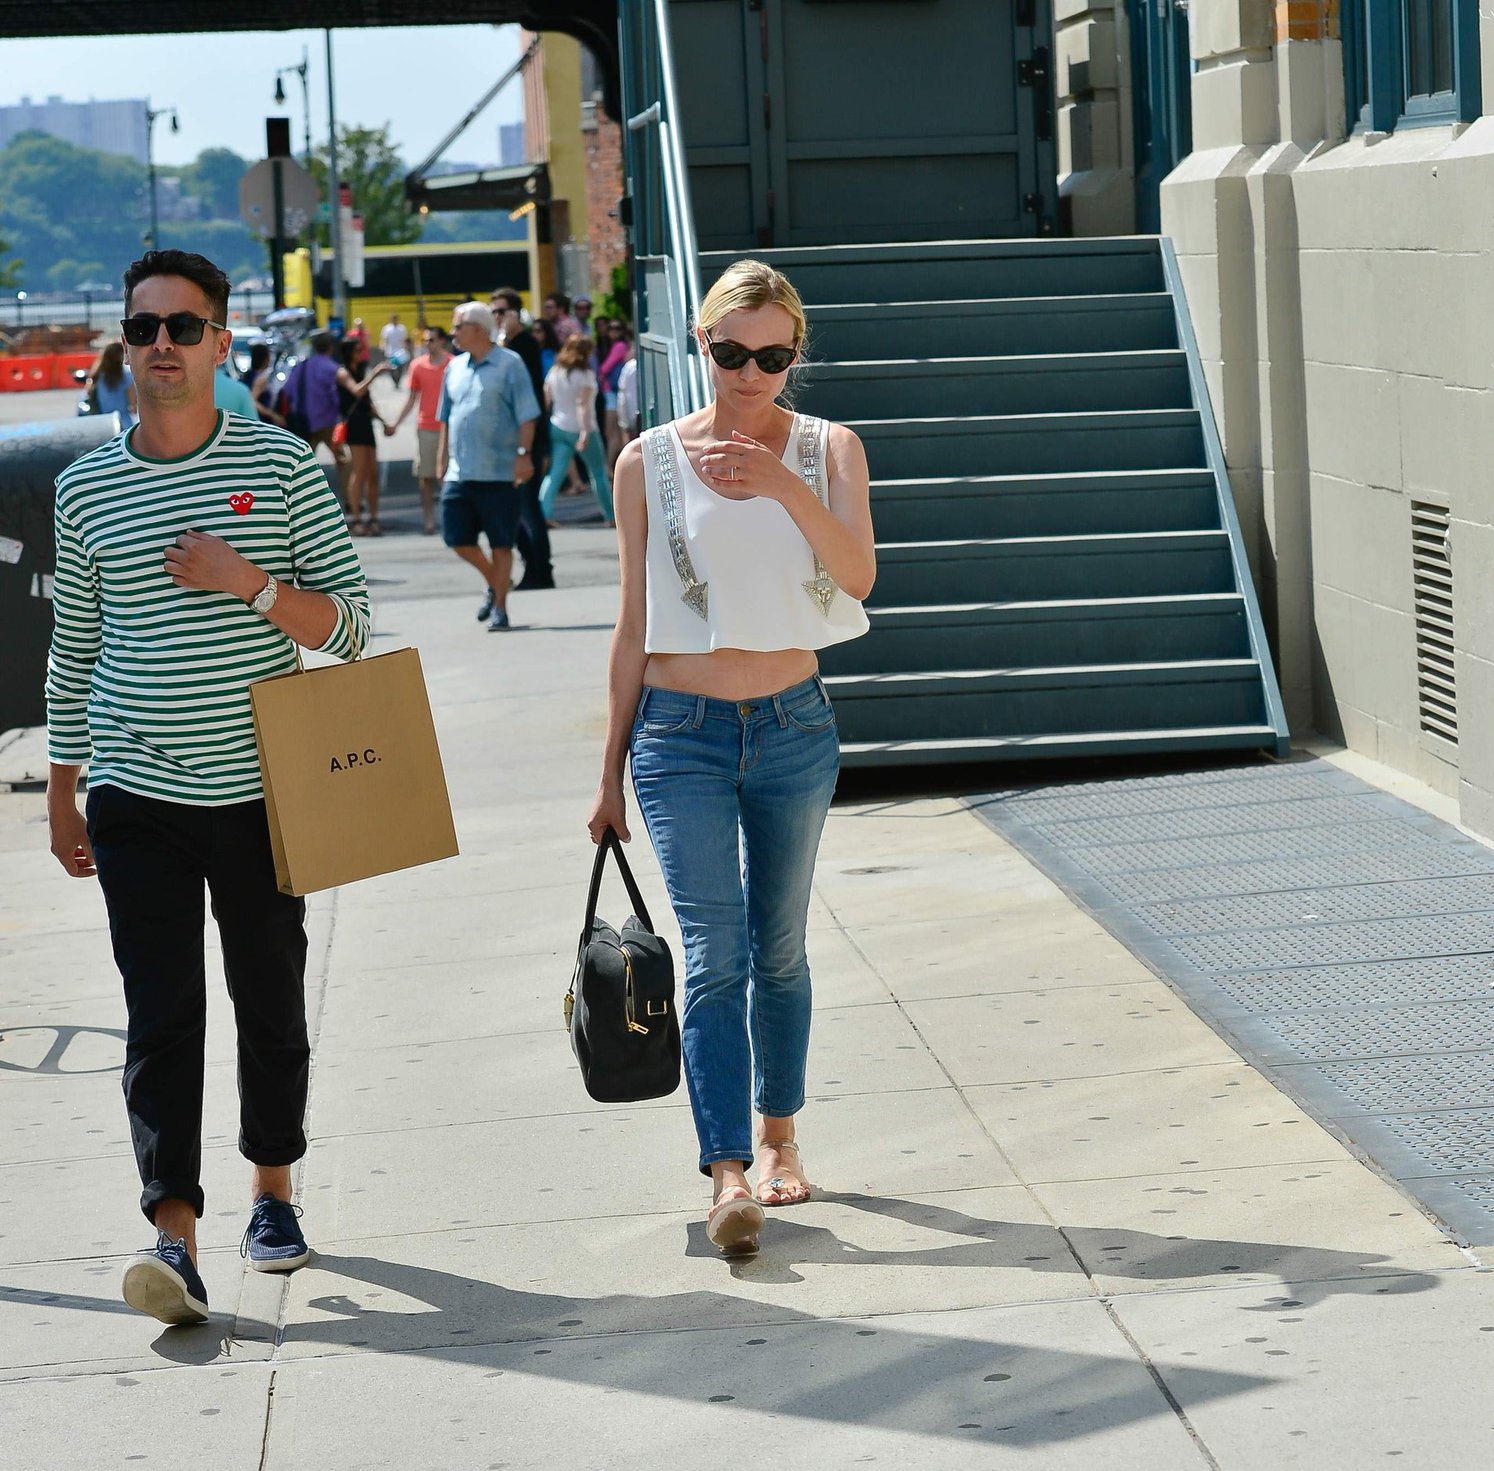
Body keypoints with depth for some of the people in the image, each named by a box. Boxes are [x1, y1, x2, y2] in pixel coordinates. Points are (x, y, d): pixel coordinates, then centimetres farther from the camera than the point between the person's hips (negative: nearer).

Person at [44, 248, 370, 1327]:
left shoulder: (282, 468, -1)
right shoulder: (87, 487, 5)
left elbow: (349, 624, -1)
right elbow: (74, 646, 13)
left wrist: (250, 585, -18)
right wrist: (61, 791, 14)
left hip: (261, 791, 0)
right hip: (134, 799, 0)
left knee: (270, 1002, 11)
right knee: (161, 1015, -7)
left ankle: (273, 1188, 30)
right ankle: (176, 1236, -11)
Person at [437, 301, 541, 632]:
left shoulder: (509, 364, -5)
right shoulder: (455, 368, 13)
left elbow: (527, 415, -8)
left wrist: (524, 453, -17)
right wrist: (442, 456, 16)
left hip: (500, 472, -6)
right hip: (460, 473, 6)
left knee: (500, 543, 0)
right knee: (457, 538, 4)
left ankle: (499, 607, 9)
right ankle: (494, 584, 28)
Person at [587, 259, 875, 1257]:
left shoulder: (828, 449, 2)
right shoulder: (651, 462, 0)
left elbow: (858, 576, -14)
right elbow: (636, 623, 5)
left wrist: (784, 484, -28)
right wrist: (612, 770, 6)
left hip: (794, 726, 2)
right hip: (683, 729, -2)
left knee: (779, 948, 11)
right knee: (714, 950, -12)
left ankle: (779, 1138, 27)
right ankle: (730, 1172, -18)